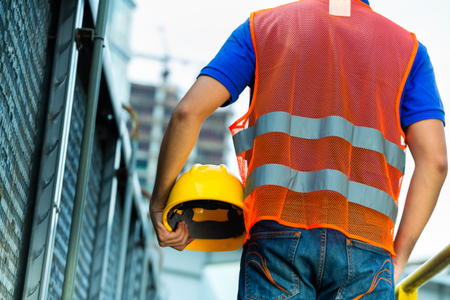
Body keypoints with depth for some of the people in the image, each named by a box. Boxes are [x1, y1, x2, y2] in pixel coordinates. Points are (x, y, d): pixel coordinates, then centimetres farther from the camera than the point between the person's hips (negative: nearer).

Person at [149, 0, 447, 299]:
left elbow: (189, 111, 3)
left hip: (279, 230, 0)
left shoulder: (261, 27, 15)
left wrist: (160, 202, 13)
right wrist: (399, 256, 9)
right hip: (364, 245, 0)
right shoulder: (408, 48, 16)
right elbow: (434, 160, 5)